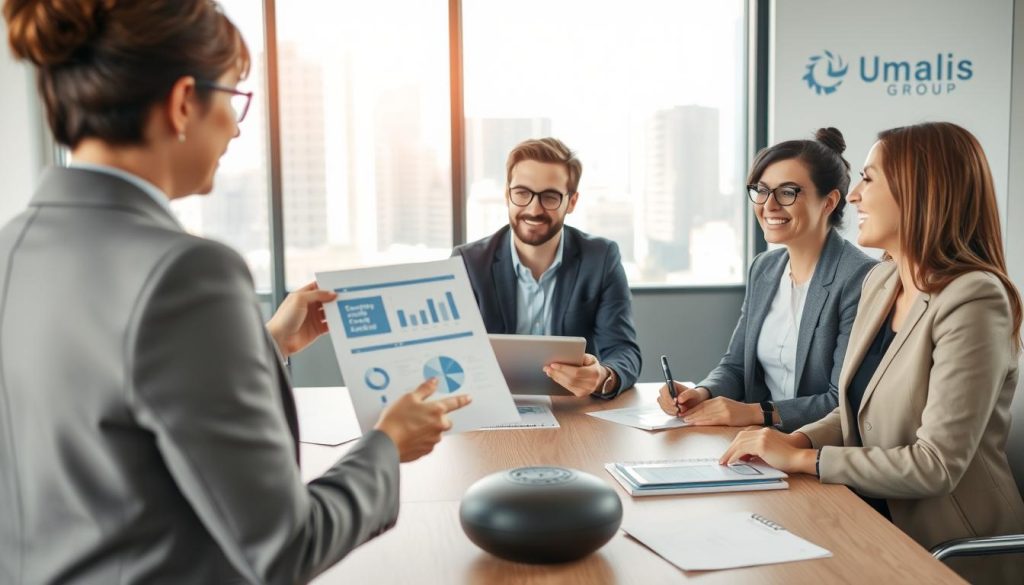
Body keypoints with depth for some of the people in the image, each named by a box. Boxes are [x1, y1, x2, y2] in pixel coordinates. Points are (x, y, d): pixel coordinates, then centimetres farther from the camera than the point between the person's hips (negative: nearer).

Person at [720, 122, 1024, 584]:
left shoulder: (971, 301, -20)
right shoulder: (881, 282, 5)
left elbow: (936, 464, -23)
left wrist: (801, 458, -19)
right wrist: (791, 441, -7)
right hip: (873, 519, 7)